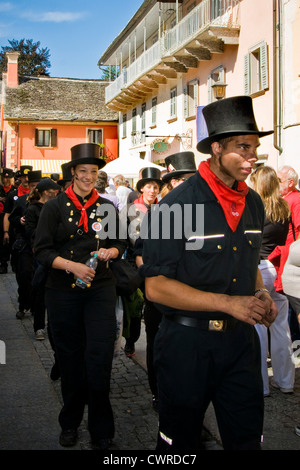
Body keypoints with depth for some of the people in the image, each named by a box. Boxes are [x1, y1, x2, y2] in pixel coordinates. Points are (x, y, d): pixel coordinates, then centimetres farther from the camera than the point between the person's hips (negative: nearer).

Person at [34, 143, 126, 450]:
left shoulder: (107, 206, 8)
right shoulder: (55, 207, 1)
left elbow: (120, 243, 15)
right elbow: (41, 251, -3)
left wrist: (110, 251, -8)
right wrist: (71, 266, -18)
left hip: (100, 289, 1)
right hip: (63, 292, -1)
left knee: (99, 358, -7)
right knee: (70, 359, 10)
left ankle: (101, 430, 11)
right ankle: (70, 422, 31)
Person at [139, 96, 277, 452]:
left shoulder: (253, 203, 6)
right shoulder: (177, 205, -16)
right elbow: (156, 286, -18)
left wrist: (261, 294, -1)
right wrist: (228, 302, -22)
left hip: (241, 340, 5)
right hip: (187, 343, -5)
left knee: (247, 438, 15)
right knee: (180, 442, 15)